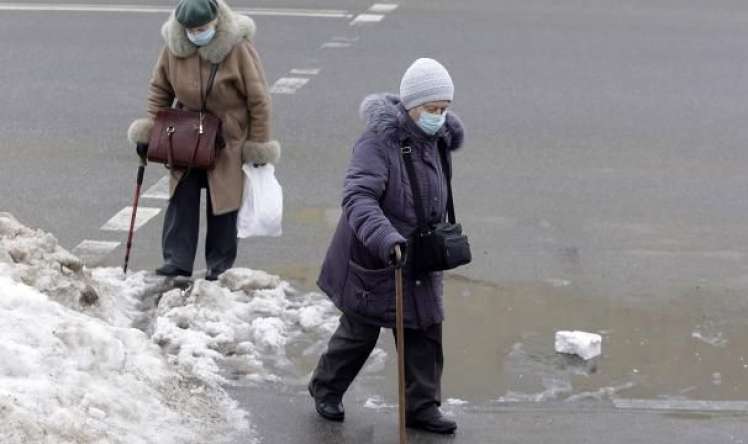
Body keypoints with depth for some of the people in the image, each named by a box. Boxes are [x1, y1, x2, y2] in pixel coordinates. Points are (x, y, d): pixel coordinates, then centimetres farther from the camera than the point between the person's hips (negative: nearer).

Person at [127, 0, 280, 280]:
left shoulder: (238, 47, -21)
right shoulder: (174, 47, -10)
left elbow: (258, 100, -14)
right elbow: (160, 89, 4)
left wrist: (259, 146, -11)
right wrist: (150, 129, -2)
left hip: (228, 139, -3)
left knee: (223, 199, 5)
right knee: (182, 197, -3)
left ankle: (220, 265, 14)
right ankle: (177, 260, -2)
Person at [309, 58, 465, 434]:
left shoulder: (434, 140, 1)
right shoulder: (378, 142, -24)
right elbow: (358, 197, -36)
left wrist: (438, 241, 18)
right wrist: (385, 238, -47)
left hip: (418, 258, 7)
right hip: (372, 260, -6)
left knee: (425, 332, 6)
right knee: (360, 331, 8)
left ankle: (421, 406, 17)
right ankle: (326, 390, 31)